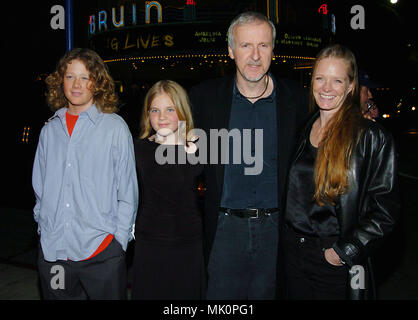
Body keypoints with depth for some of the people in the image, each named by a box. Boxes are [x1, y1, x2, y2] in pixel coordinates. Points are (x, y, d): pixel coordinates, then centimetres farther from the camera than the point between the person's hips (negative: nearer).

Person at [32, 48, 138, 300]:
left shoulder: (115, 127, -3)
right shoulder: (50, 129, 9)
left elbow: (127, 193, -2)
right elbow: (40, 187, 16)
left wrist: (119, 240, -6)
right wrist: (43, 227, 9)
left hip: (101, 252, -3)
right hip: (52, 250, 4)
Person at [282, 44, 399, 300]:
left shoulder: (373, 137, -11)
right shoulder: (305, 130, 6)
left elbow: (386, 209, -11)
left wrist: (344, 251, -15)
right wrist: (288, 236, 9)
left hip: (337, 264, -5)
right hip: (294, 253, 5)